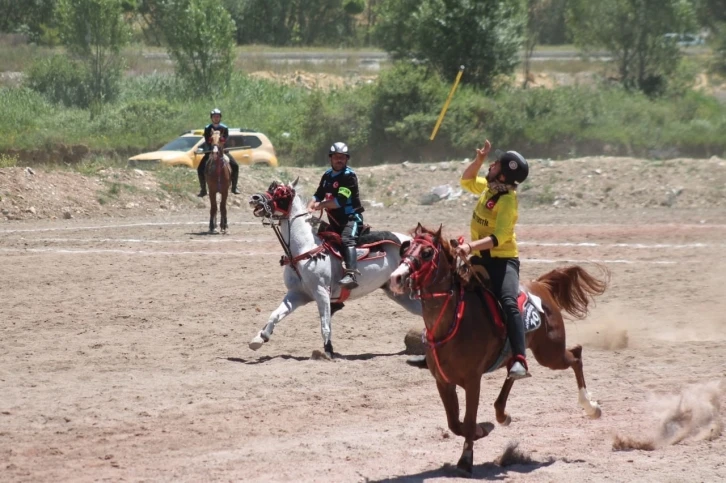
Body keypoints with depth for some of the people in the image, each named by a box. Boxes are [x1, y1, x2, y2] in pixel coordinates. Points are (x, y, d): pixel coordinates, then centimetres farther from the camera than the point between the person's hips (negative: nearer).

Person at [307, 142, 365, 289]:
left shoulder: (349, 176, -12)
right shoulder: (327, 176, 13)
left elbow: (340, 200, -20)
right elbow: (318, 195, 12)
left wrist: (320, 205, -11)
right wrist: (310, 207, -8)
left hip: (351, 217, -9)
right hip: (335, 221, 9)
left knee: (347, 240, -31)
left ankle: (351, 275, -49)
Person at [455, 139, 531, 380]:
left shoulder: (508, 200, -19)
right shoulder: (489, 187, 5)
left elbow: (499, 238, -27)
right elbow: (466, 180, 25)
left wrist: (472, 246, -39)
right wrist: (479, 159, 8)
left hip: (503, 259, -9)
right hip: (480, 258, 10)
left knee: (509, 303, -30)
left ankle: (519, 361, -42)